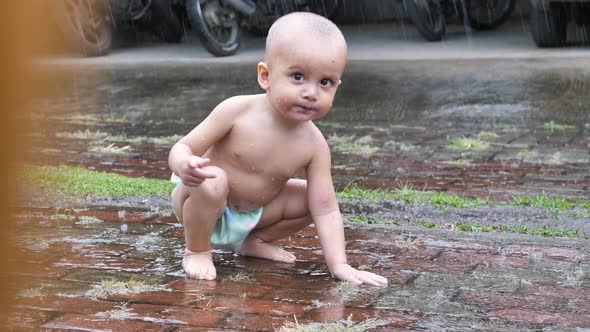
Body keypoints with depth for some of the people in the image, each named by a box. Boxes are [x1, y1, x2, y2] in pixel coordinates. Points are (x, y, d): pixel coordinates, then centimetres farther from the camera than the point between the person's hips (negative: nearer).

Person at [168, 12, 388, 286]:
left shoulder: (314, 146, -18)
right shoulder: (238, 111, -27)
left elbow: (326, 211, -16)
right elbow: (182, 148, -22)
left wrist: (339, 265, -27)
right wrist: (184, 165, -46)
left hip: (252, 214, 5)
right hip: (202, 206, -4)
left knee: (309, 198, -3)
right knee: (212, 181, -35)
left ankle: (254, 241, 18)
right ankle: (197, 250, -9)